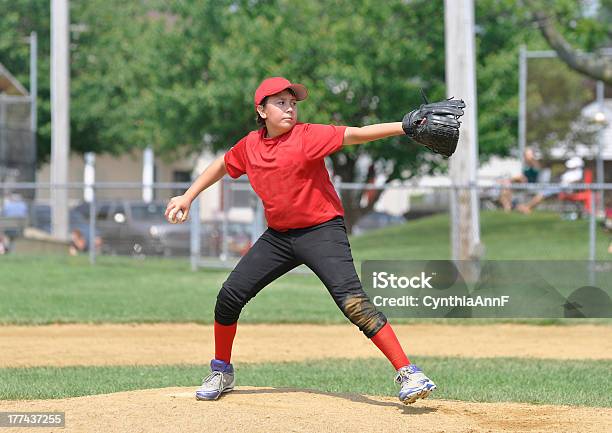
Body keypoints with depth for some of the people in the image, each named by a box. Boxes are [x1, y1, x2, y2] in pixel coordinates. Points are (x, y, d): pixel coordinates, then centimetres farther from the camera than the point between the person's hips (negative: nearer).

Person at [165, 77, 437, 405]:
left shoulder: (306, 137, -15)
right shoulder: (249, 146, 1)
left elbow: (352, 134, -28)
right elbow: (222, 165, 22)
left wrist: (404, 127, -40)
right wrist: (188, 197, 21)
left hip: (322, 231, -6)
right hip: (278, 235, 6)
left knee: (352, 301, -22)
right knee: (229, 296, 4)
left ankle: (407, 373, -23)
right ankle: (221, 372, 25)